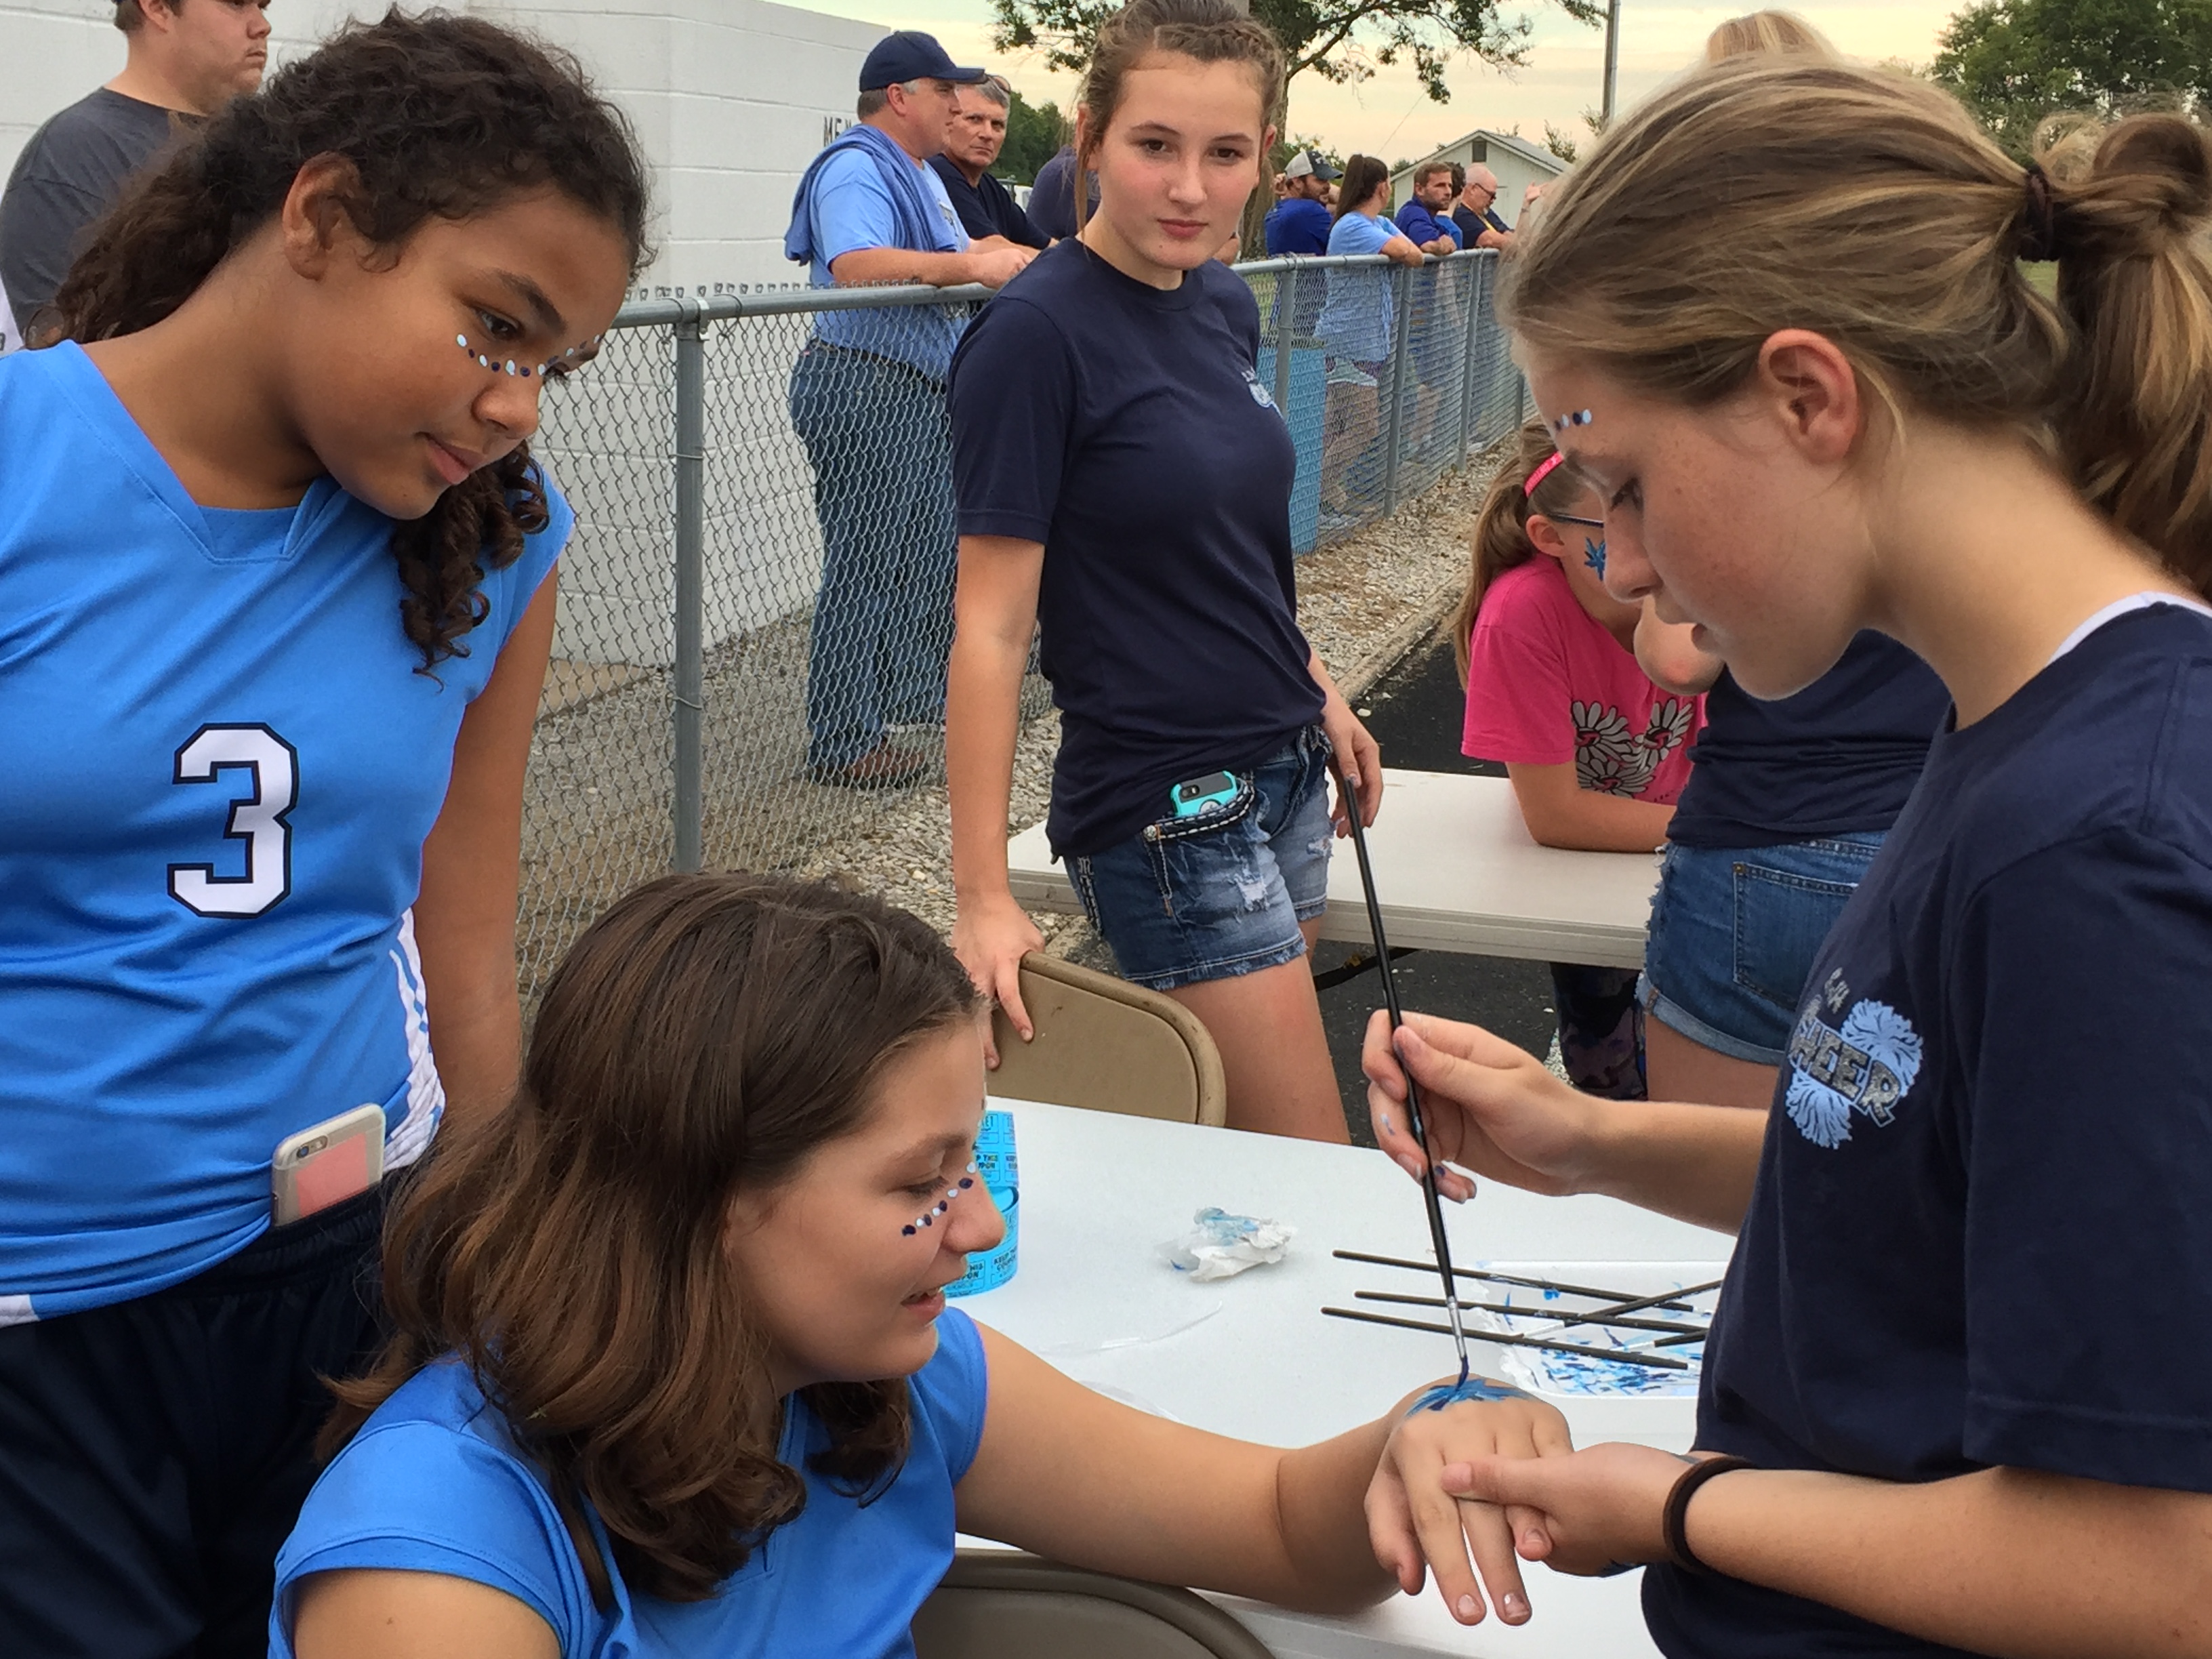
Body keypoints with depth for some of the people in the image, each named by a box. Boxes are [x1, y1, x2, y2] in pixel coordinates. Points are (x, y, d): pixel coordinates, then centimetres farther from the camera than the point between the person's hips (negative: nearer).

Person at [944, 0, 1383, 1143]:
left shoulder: (1224, 307, 6)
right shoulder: (1038, 332, -17)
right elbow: (993, 625, -18)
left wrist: (1317, 694, 20)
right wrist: (982, 896, -19)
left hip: (1282, 773, 7)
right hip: (1163, 811, -7)